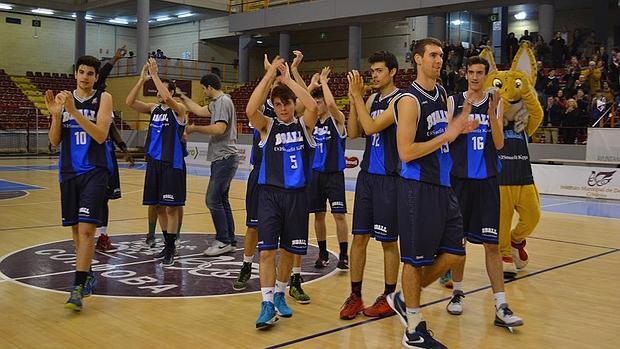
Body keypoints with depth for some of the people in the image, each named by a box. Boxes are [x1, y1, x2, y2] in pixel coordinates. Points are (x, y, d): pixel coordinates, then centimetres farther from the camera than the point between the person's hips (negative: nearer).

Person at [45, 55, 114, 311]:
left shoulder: (103, 98, -3)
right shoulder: (63, 98, 7)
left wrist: (74, 111, -23)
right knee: (76, 227, 12)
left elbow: (101, 135, -16)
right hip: (69, 172, 4)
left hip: (95, 171, -4)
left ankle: (78, 289, -13)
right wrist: (56, 115, -13)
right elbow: (54, 141, 4)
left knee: (86, 228, -12)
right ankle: (87, 274, 30)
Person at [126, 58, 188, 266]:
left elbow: (167, 98, -29)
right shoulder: (154, 108, 10)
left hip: (172, 164, -7)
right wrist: (142, 79, -8)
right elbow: (129, 102, -1)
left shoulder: (179, 109, -7)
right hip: (154, 162, 7)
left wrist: (154, 74, -21)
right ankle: (168, 245, 24)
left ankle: (170, 249, 4)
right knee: (159, 206, 12)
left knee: (171, 207, -3)